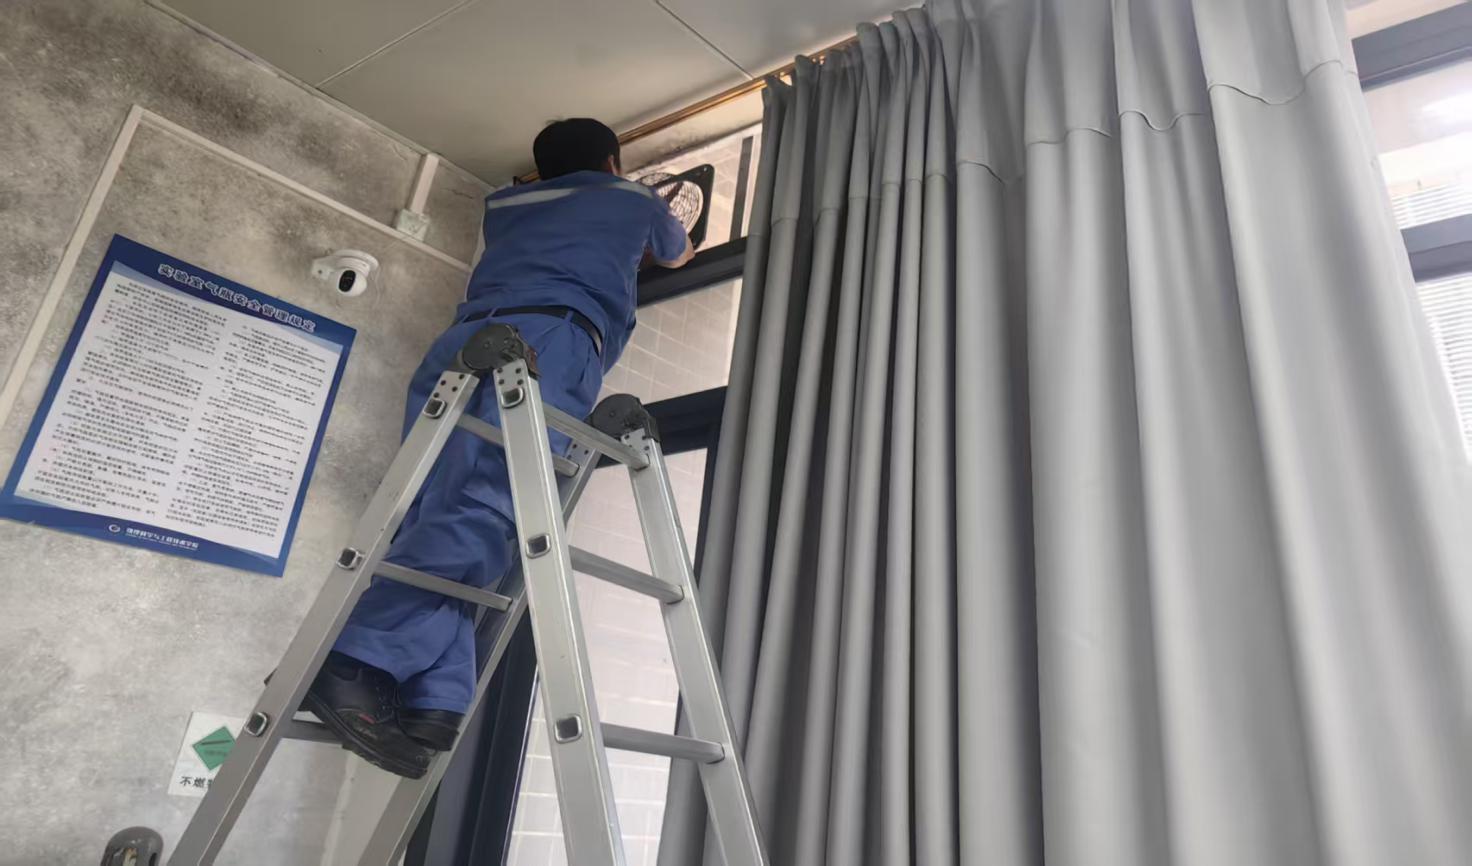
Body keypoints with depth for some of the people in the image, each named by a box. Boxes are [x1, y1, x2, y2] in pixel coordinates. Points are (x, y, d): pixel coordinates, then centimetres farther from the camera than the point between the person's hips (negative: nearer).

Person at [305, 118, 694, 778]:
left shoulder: (505, 204, 37)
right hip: (552, 338, -5)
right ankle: (361, 659, -38)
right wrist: (650, 229, 75)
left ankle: (434, 698, -26)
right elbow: (680, 256, 50)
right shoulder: (632, 199, 29)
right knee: (489, 509, -21)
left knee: (438, 514, -7)